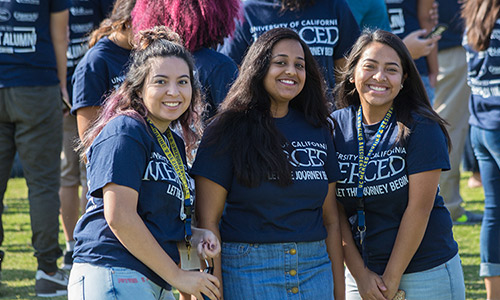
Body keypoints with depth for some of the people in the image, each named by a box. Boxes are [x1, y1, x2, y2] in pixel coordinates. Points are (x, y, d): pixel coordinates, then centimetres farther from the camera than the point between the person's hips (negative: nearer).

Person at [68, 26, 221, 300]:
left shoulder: (175, 143, 18)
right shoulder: (124, 133, -9)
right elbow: (118, 216, -18)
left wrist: (194, 236, 5)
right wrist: (177, 276, -14)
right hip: (114, 277, -9)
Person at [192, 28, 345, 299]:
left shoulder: (317, 130, 12)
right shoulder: (229, 130, -2)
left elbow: (331, 220, 14)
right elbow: (208, 221, -5)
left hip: (315, 269, 4)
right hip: (248, 272, -4)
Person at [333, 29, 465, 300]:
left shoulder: (422, 128, -9)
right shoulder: (336, 127, 0)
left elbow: (419, 207, -12)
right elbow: (335, 208, 0)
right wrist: (360, 274, -7)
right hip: (360, 270, 3)